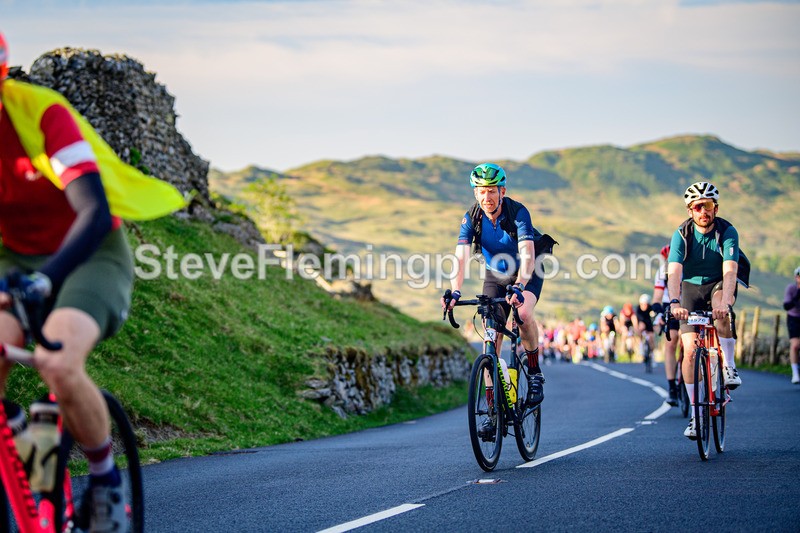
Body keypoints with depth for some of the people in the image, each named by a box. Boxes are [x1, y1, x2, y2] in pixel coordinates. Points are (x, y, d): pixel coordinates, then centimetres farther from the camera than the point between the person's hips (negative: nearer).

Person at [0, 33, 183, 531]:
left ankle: (106, 481, -3)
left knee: (59, 366, -29)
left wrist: (44, 279, -49)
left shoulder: (42, 114, -25)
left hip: (89, 253, -4)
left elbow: (95, 213, -34)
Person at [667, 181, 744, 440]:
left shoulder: (727, 232, -20)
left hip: (719, 285, -1)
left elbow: (730, 270, -32)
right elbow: (674, 272, -29)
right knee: (690, 351, -11)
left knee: (720, 310, -39)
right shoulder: (681, 234, -17)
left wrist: (724, 300, -50)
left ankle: (729, 366, -21)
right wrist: (674, 302, -46)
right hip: (691, 288, 1)